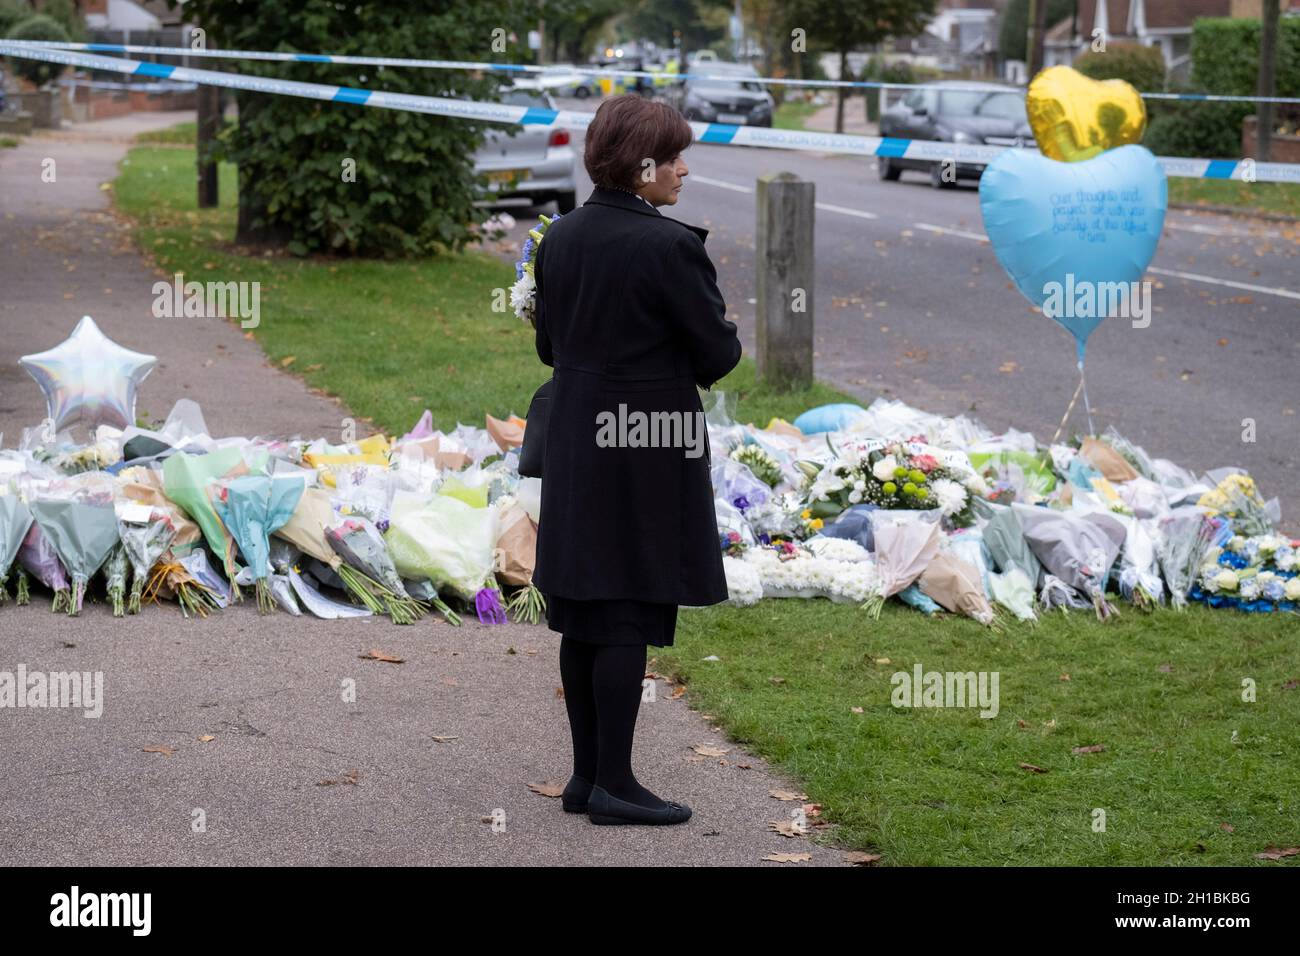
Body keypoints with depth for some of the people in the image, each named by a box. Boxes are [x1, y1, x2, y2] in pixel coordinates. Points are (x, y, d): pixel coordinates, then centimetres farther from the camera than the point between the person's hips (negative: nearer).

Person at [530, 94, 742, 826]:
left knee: (584, 617, 12)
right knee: (632, 616, -1)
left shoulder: (560, 238, 4)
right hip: (647, 449, -7)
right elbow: (718, 354, -12)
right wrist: (720, 334, 8)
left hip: (575, 442, 7)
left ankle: (588, 773, 20)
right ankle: (614, 782, 3)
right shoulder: (668, 246, -17)